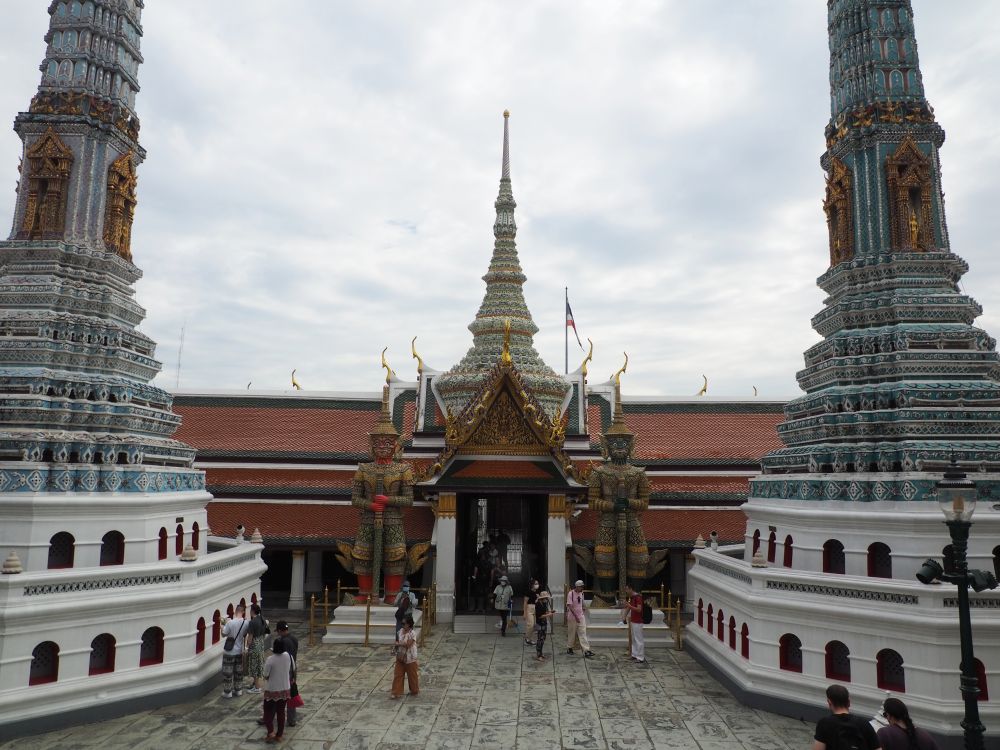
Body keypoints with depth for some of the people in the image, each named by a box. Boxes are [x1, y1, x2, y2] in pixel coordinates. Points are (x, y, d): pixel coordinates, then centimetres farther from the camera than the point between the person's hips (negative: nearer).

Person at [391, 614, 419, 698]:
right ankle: (396, 692, 12)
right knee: (397, 675, 5)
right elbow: (397, 642, 11)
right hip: (400, 658, 6)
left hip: (410, 659, -6)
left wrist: (398, 644, -16)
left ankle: (414, 690, 29)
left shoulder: (412, 634, -19)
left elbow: (408, 644, -27)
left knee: (412, 675, 10)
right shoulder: (400, 631, 1)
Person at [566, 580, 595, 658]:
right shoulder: (571, 594, -16)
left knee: (583, 633, -2)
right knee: (571, 633, 8)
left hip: (581, 616, 5)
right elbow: (570, 606, -20)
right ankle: (569, 648, 27)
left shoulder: (581, 593, 5)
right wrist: (576, 616, -23)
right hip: (572, 617, -5)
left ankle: (586, 651, -7)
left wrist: (583, 613, 12)